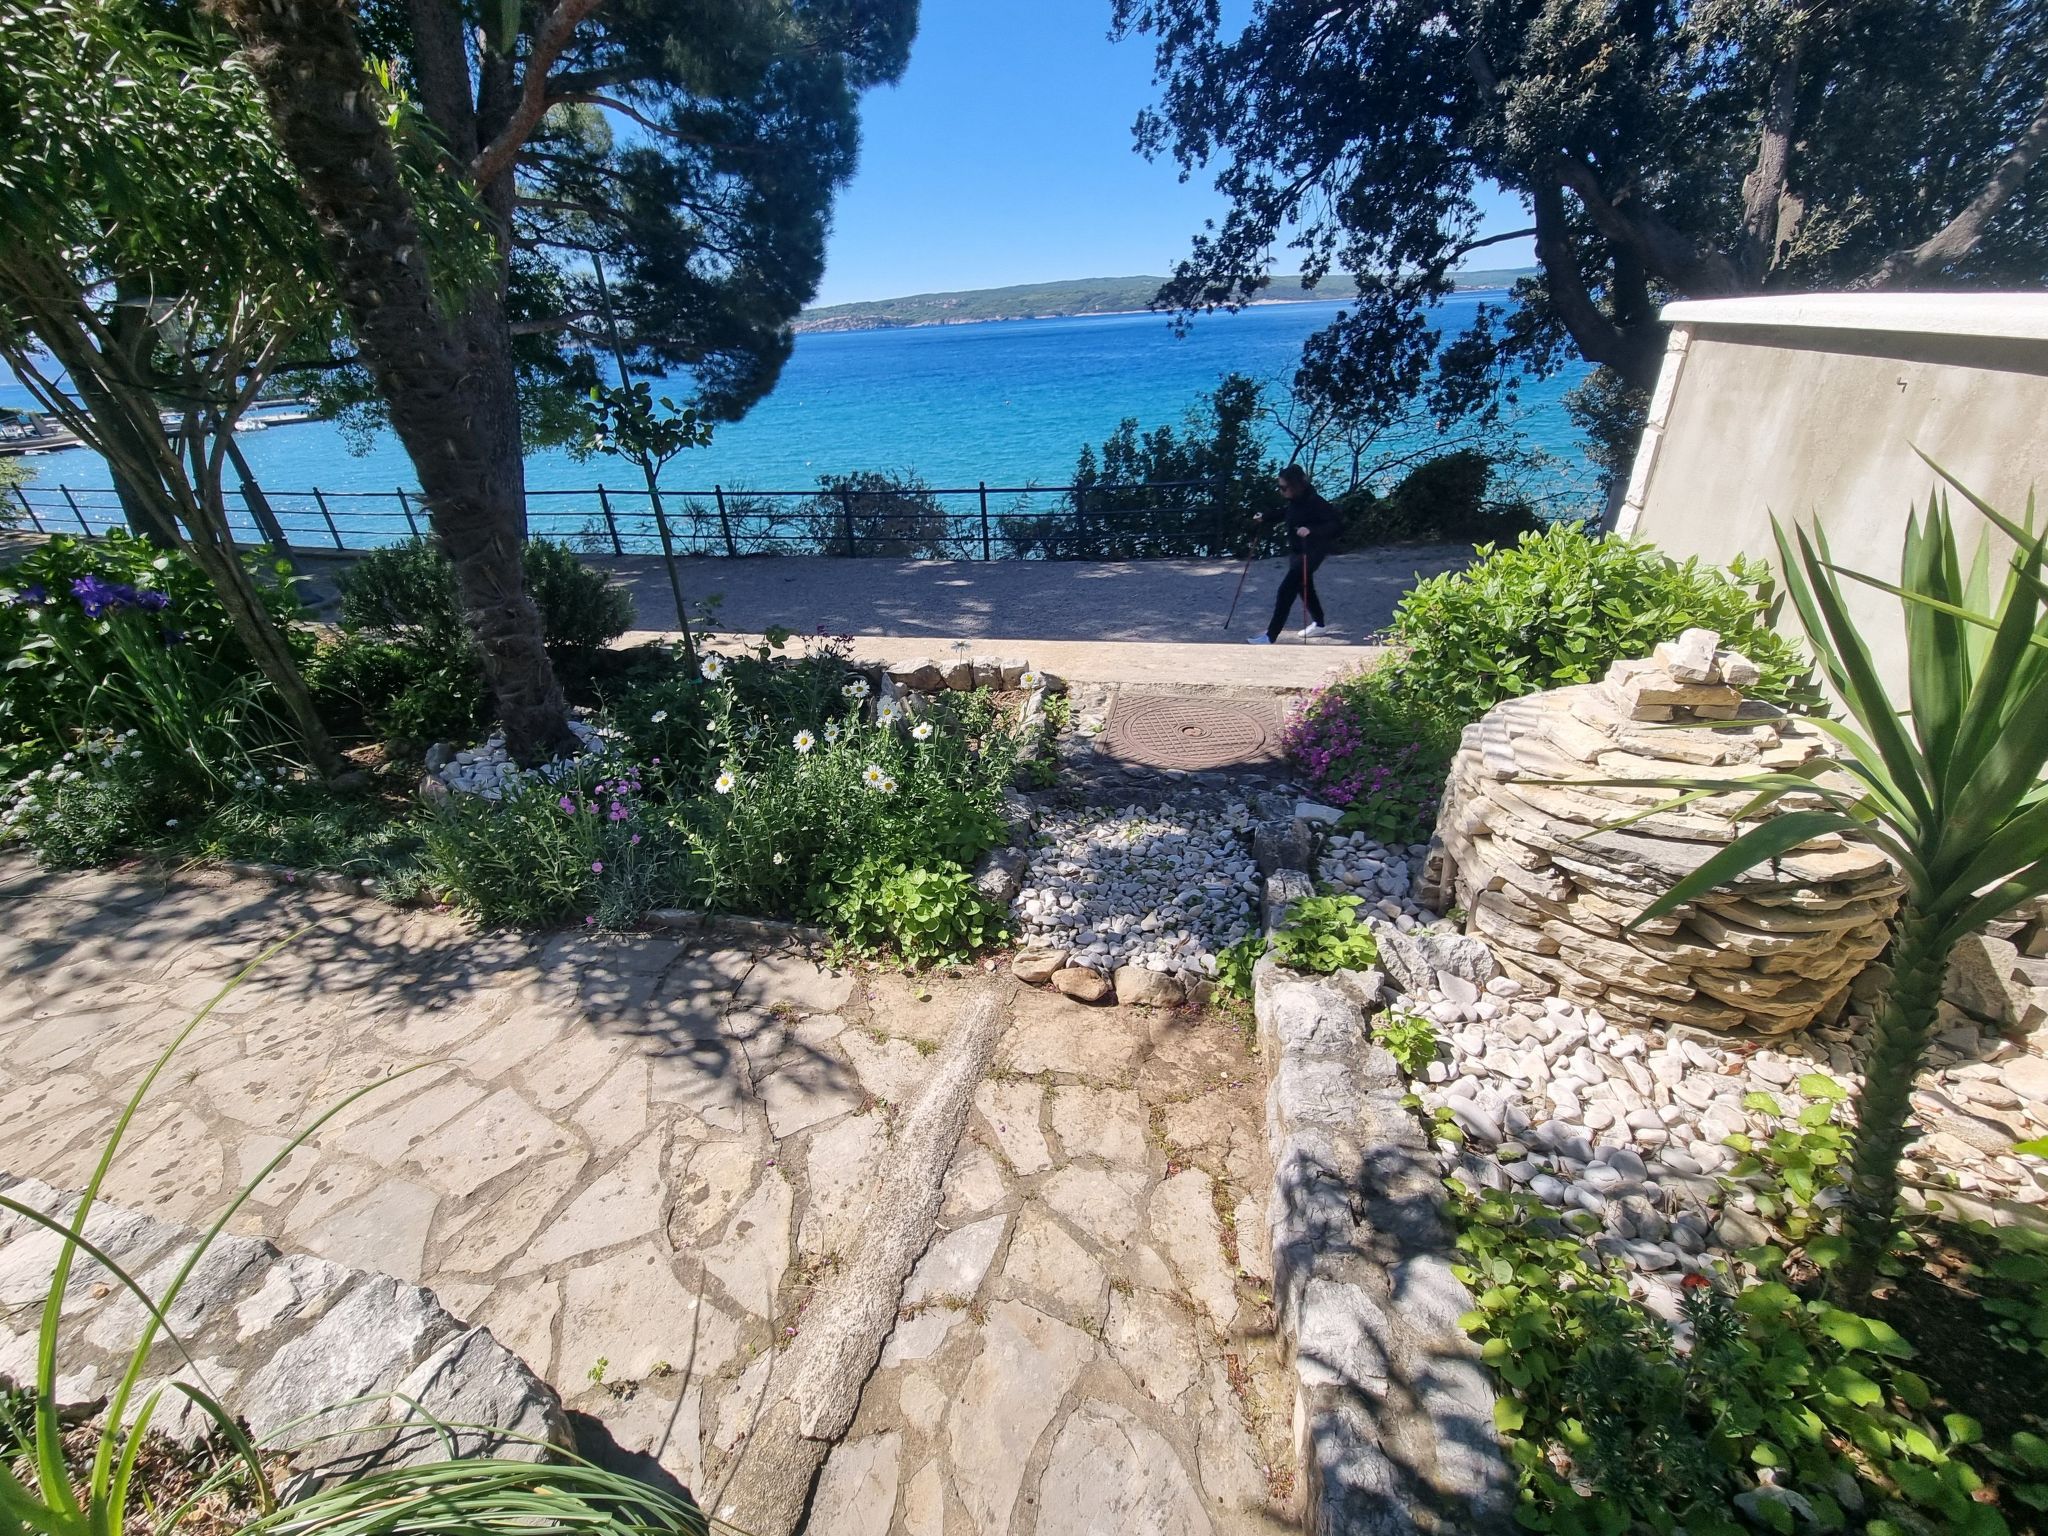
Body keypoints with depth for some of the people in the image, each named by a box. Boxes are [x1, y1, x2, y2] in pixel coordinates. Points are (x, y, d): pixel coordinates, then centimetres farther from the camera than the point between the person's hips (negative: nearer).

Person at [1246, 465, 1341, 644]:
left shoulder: (1313, 501, -24)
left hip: (1312, 551, -9)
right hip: (1295, 549, 9)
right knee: (1304, 586, 22)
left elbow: (1336, 521, -26)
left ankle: (1270, 636, -13)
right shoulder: (1293, 500, -2)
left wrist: (1311, 530, -39)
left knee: (1286, 589, -15)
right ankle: (1319, 623, 44)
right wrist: (1264, 517, 5)